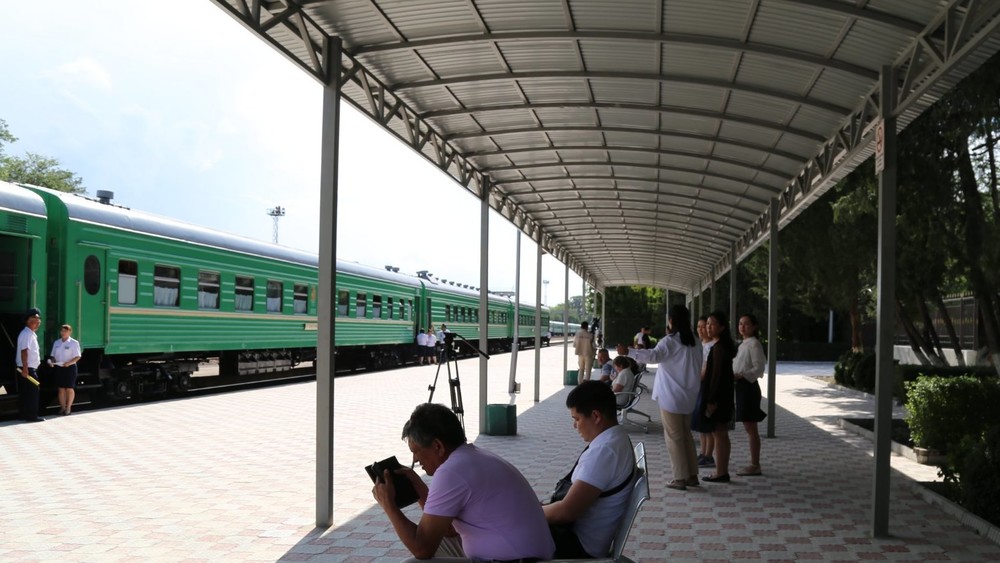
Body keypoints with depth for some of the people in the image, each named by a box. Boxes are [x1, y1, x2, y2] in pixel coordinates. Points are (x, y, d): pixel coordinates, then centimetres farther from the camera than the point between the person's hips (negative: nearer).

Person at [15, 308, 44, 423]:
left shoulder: (32, 334, 18)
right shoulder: (27, 334, -14)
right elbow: (24, 352, -23)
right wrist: (25, 369, -28)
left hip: (29, 369, 10)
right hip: (27, 369, -10)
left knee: (24, 393, 12)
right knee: (32, 392, -7)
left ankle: (24, 414, 17)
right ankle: (31, 416, -4)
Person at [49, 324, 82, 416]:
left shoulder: (74, 343, -4)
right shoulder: (56, 342, 11)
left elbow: (78, 356, -8)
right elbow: (53, 355, 17)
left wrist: (69, 363, -22)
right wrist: (52, 362, -4)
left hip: (70, 367, -5)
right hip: (58, 368, 5)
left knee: (69, 389, 0)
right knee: (61, 389, 6)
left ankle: (68, 408, 7)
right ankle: (62, 407, 13)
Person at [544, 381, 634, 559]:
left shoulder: (604, 451, -27)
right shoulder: (616, 438, 5)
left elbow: (567, 511, -26)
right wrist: (540, 508, 8)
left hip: (580, 545, -10)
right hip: (581, 535, 10)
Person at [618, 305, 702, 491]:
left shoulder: (670, 341, -14)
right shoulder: (694, 342, 9)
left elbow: (654, 355, -33)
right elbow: (699, 367, 19)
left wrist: (629, 352, -40)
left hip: (671, 397, -7)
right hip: (688, 397, 7)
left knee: (674, 437, 0)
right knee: (686, 435, 16)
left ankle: (680, 478, 3)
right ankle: (692, 475, 20)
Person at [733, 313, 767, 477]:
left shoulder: (754, 344, -11)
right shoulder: (743, 344, 17)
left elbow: (759, 368, -17)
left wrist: (740, 375, -24)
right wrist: (735, 375, 7)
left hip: (748, 386, -9)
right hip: (742, 387, 9)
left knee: (751, 428, -6)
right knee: (748, 428, 11)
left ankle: (755, 465, -1)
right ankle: (754, 464, 17)